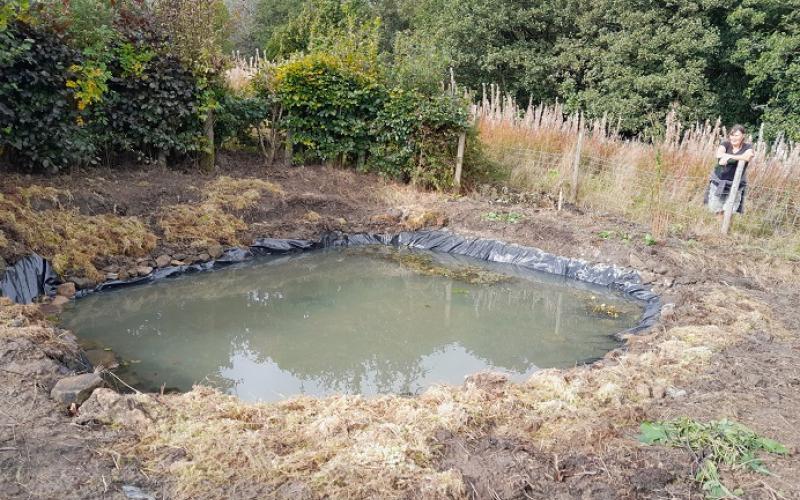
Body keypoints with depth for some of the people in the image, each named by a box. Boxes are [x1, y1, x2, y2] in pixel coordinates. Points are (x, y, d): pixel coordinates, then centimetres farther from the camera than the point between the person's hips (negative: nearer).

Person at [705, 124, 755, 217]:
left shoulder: (747, 147, -3)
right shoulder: (726, 144, 0)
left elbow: (747, 157, -25)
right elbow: (719, 154, -22)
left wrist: (728, 157, -24)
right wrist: (740, 157, -29)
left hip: (735, 184, -2)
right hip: (718, 181, 2)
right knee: (716, 210, 6)